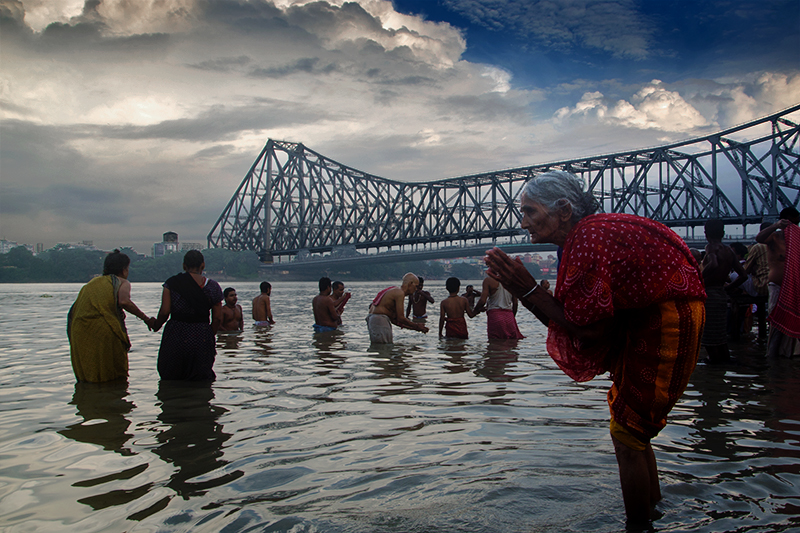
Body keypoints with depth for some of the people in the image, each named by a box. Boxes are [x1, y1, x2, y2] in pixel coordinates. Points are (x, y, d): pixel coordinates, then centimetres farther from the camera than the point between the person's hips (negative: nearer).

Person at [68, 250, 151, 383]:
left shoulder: (92, 283, 24)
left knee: (86, 379, 12)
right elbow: (124, 301, -16)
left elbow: (72, 312, 20)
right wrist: (146, 319, -8)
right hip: (105, 332, -5)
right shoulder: (122, 282, 6)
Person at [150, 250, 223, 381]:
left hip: (175, 335, 0)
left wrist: (156, 324, 13)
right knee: (201, 379, 8)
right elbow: (218, 318, 1)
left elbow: (165, 311, -7)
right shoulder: (213, 286, 1)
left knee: (170, 379, 13)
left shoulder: (171, 283, -1)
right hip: (202, 336, 1)